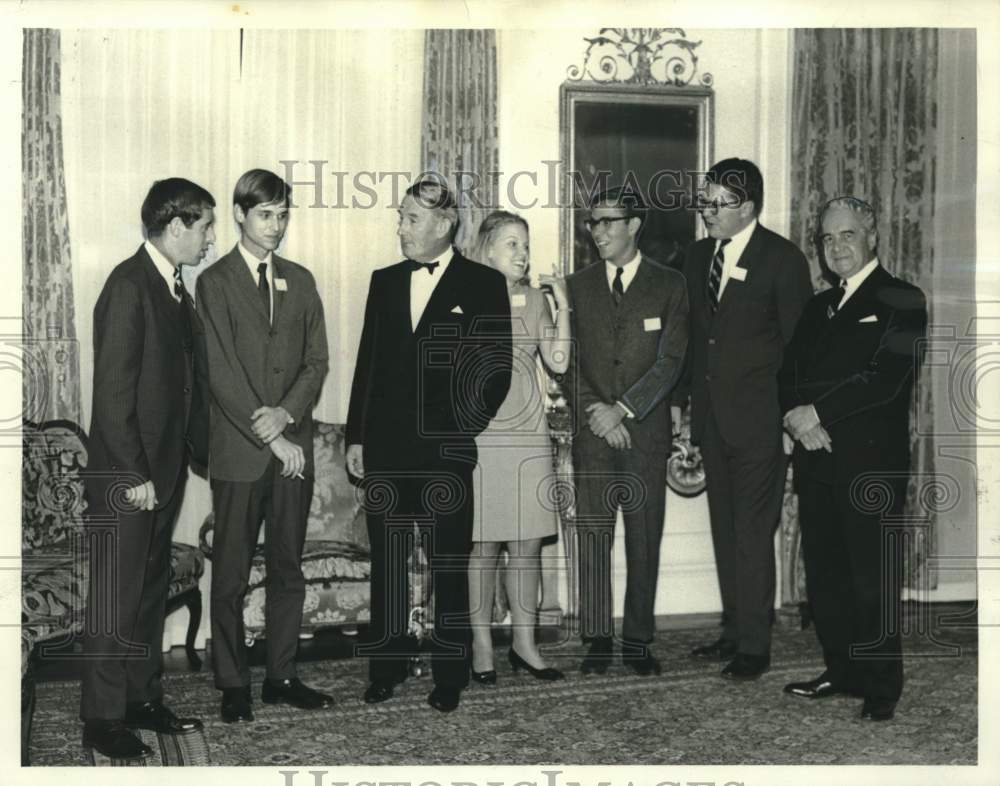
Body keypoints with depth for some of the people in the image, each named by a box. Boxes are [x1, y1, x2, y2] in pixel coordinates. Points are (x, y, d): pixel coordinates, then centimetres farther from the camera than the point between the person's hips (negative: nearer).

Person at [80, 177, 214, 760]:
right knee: (117, 597, 2)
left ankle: (144, 698, 29)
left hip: (166, 467, 9)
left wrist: (198, 449, 10)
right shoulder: (129, 285, -15)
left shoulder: (177, 288, 11)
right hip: (128, 473, -9)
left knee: (153, 588, 16)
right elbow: (113, 388, -18)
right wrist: (135, 473, -18)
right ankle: (104, 718, 14)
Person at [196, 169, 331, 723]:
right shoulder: (215, 282, -2)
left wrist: (287, 412, -10)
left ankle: (282, 678, 20)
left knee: (288, 569, 9)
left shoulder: (300, 281, 13)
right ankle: (233, 686, 14)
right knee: (231, 574, 3)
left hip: (293, 447, 4)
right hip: (239, 451, -4)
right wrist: (268, 436, -12)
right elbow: (221, 372, -9)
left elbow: (317, 360, 7)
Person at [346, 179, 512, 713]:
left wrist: (468, 429, -9)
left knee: (449, 568, 5)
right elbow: (367, 363, 12)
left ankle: (450, 677, 16)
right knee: (386, 566, 10)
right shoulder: (384, 281, 12)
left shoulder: (483, 284, -1)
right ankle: (385, 670, 22)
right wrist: (356, 436, 8)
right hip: (385, 450, 4)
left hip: (446, 450, -4)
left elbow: (498, 369, -3)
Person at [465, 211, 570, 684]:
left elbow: (559, 362, 2)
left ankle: (524, 644, 17)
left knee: (527, 544, 6)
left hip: (529, 435, 4)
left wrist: (563, 306, -3)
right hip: (480, 434, -3)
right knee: (483, 545, 1)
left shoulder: (534, 298, 10)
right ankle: (482, 647, 12)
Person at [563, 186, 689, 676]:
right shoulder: (578, 286, 11)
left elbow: (670, 361, -4)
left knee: (645, 539, 2)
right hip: (592, 433, 1)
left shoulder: (669, 286, 5)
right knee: (593, 535, 0)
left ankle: (638, 640, 12)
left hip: (645, 432, -1)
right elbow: (568, 360, 6)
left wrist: (622, 409, -12)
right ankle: (598, 640, 8)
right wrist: (593, 409, -8)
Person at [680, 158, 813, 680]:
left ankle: (755, 646, 10)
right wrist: (692, 401, 10)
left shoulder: (783, 260, -9)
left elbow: (799, 343, -7)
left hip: (758, 420, -6)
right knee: (725, 529, 14)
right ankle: (734, 630, 26)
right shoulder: (698, 256, 9)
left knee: (753, 534, -1)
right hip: (711, 418, 6)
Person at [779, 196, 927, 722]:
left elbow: (886, 379, -15)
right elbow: (790, 369, 12)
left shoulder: (902, 301, -3)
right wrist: (795, 415, -8)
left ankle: (881, 688, 11)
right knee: (824, 575, 12)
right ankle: (842, 672, 26)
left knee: (873, 581, -1)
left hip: (872, 464, -6)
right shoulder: (820, 306, 18)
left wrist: (818, 412, -14)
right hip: (817, 461, 7)